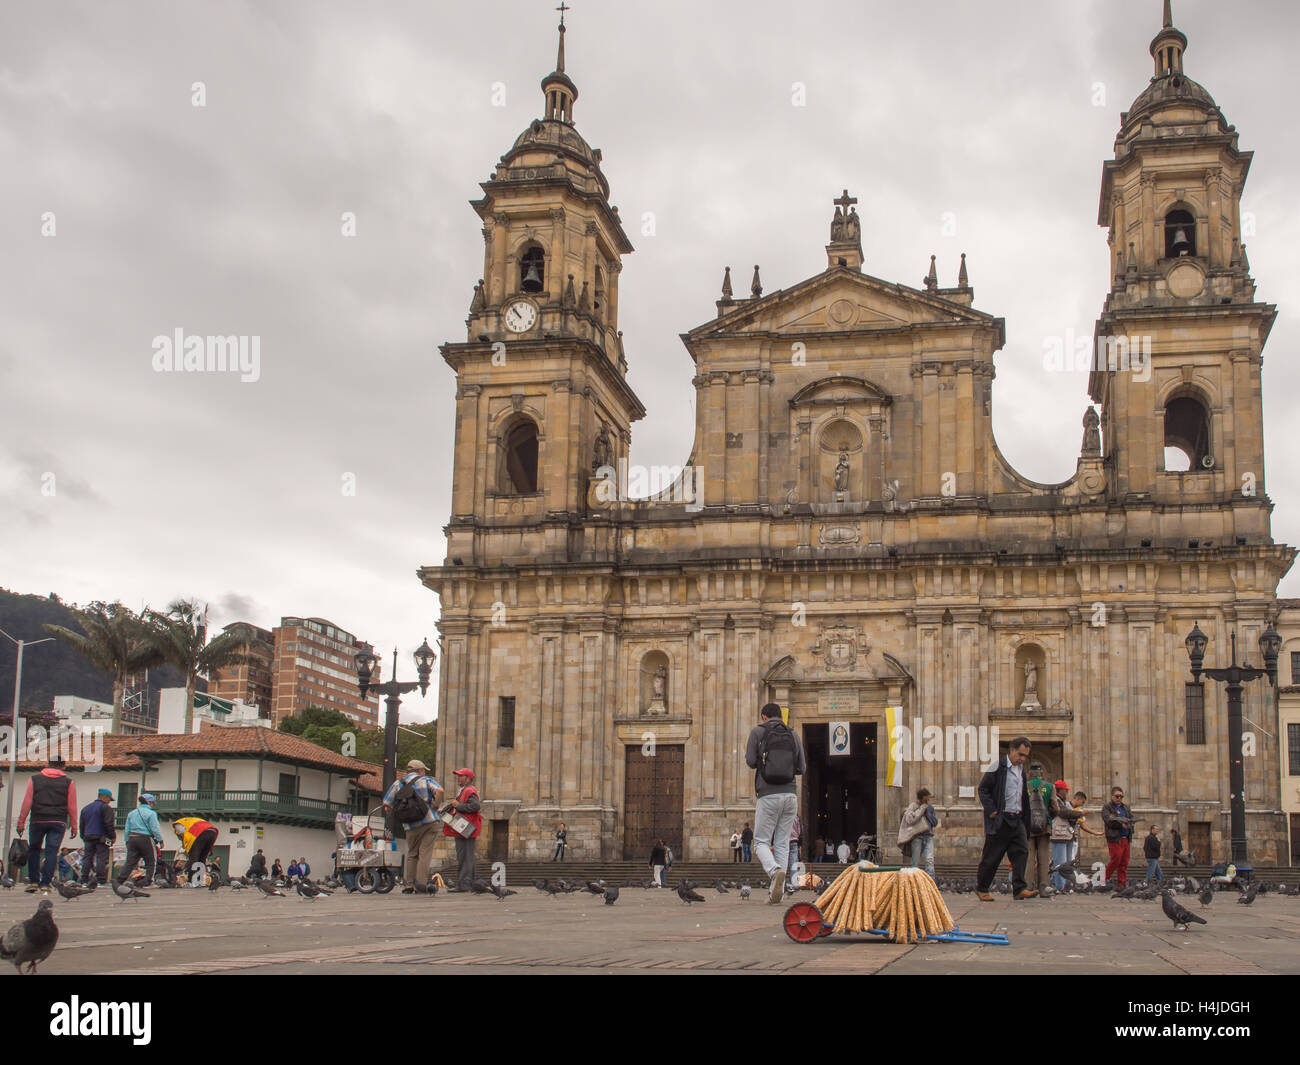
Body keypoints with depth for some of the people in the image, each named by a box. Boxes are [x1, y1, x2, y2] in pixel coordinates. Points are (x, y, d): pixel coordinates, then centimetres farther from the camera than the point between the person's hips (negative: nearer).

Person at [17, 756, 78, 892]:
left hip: (38, 820, 1)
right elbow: (72, 806, 3)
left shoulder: (35, 779, 7)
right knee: (52, 851, 0)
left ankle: (33, 881, 10)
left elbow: (27, 802, 3)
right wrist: (74, 826, 7)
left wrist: (21, 822, 6)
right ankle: (45, 883, -5)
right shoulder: (68, 782, 5)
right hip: (58, 822, -1)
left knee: (34, 850, 15)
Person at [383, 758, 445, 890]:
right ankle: (421, 882, -10)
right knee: (425, 853, -1)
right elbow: (439, 791, -14)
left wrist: (397, 814, 19)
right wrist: (435, 806, -3)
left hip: (411, 827, 3)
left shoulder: (397, 784, 14)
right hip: (429, 822, -3)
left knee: (412, 854, 13)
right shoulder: (426, 780, 6)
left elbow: (386, 805, 8)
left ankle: (409, 885, 9)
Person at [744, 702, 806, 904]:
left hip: (768, 794, -3)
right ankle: (777, 891, 3)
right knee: (782, 843, 9)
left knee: (761, 842, 3)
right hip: (790, 794, 4)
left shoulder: (758, 731, 2)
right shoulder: (793, 734, 12)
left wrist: (747, 748, 18)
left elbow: (751, 762, -2)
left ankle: (775, 871, -26)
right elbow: (801, 768, 11)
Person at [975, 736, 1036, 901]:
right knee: (992, 856, 1)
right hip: (1000, 819, -6)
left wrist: (1024, 815, 12)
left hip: (1017, 819, 6)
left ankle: (1020, 889, -8)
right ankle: (981, 888, 13)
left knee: (1021, 852, -6)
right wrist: (991, 810, -15)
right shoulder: (998, 766, -8)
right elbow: (983, 789, -9)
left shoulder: (1021, 769, 15)